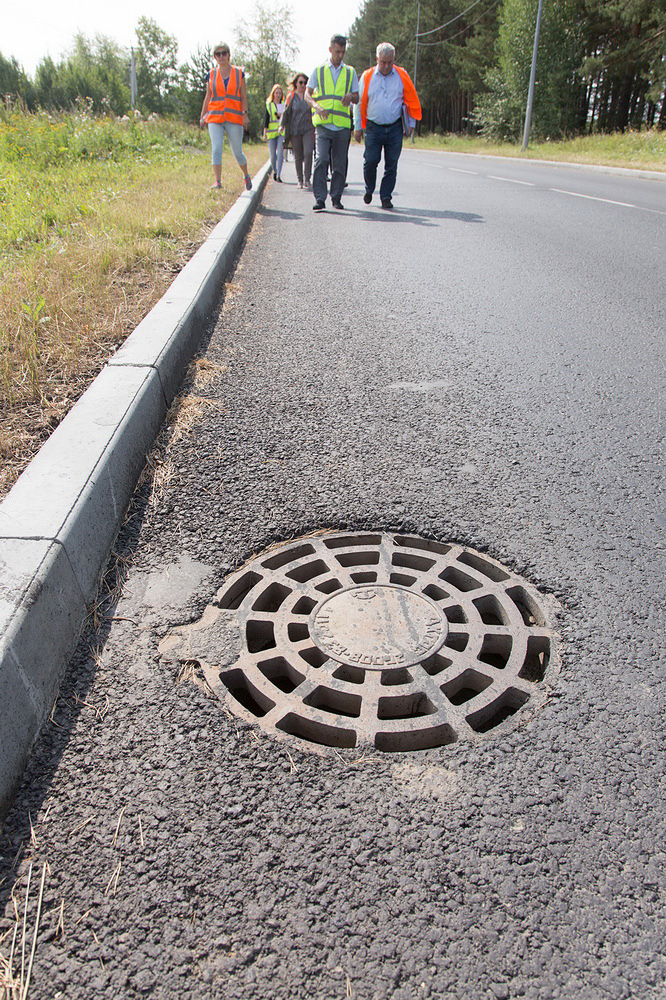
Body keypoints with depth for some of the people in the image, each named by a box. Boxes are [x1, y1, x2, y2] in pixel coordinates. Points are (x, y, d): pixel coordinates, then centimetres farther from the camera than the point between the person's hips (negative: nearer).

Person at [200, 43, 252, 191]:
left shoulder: (239, 73, 8)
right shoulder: (211, 74, 10)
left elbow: (243, 96, 6)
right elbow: (208, 97, 15)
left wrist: (245, 114, -7)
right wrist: (202, 117, 12)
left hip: (234, 118, -1)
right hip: (215, 118, 1)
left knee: (238, 152, 4)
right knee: (216, 150, -13)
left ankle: (246, 176, 28)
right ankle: (217, 181, -12)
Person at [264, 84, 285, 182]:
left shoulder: (284, 105, 12)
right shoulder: (269, 105, 8)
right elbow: (266, 118, 4)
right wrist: (265, 131, -4)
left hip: (282, 131, 0)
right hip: (272, 132, 0)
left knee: (280, 153, -15)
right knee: (272, 154, -1)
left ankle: (278, 175, -20)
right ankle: (274, 171, 25)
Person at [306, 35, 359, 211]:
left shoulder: (351, 72, 16)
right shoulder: (318, 71, 11)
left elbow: (357, 99, 15)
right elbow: (307, 94, 7)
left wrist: (350, 96, -10)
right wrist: (317, 106, -14)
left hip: (342, 125, 2)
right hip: (323, 124, -2)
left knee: (340, 163, 3)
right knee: (321, 160, -16)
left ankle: (336, 197, 14)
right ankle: (320, 198, -17)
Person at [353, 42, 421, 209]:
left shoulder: (402, 76, 4)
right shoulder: (367, 76, 4)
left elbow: (412, 101, 10)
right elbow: (360, 103, 8)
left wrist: (411, 124, 7)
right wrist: (357, 127, 6)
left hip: (395, 128, 1)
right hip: (373, 128, -1)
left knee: (391, 164, 0)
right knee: (371, 161, -9)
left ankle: (386, 197, 10)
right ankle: (369, 190, 17)